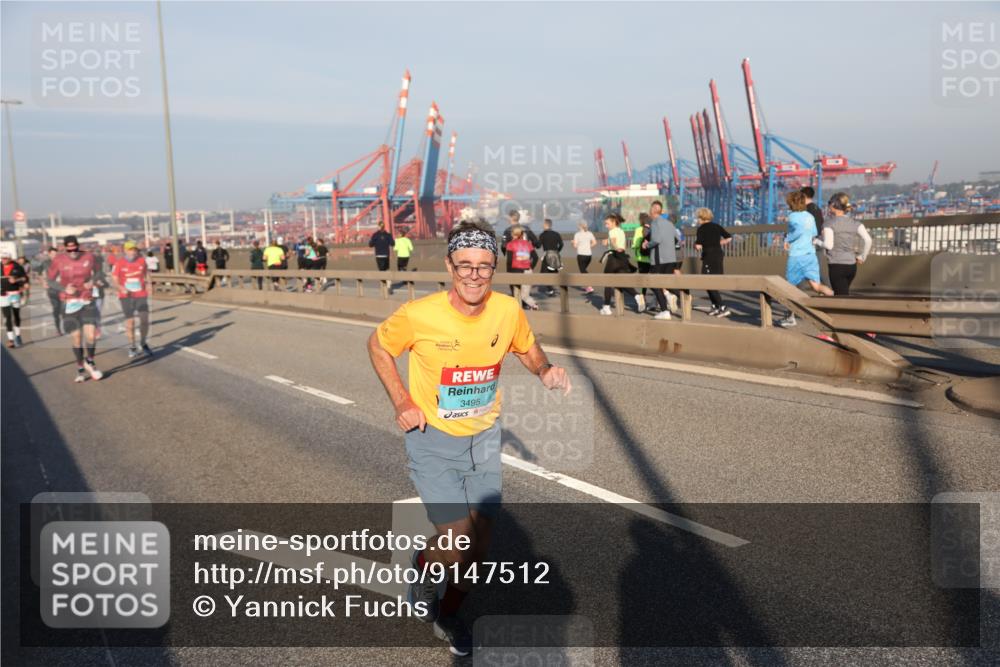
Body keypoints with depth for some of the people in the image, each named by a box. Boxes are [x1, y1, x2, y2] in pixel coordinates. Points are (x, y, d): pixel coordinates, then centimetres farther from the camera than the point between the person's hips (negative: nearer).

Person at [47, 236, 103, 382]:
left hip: (87, 302, 1)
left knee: (91, 335, -11)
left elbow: (96, 271, 14)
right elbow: (50, 280, 1)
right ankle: (80, 369, 21)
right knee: (75, 337, 2)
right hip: (69, 304, 0)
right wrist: (64, 288, -17)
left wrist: (93, 281, -7)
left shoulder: (88, 257, -4)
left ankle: (90, 362, 17)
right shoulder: (59, 260, -8)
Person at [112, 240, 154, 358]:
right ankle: (132, 347, 16)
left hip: (141, 295, 2)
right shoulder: (119, 264, -6)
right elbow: (115, 281, -5)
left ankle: (143, 344, 16)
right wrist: (122, 288, -23)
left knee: (144, 320, -5)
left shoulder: (142, 261, 1)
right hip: (126, 296, -2)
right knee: (130, 321, 0)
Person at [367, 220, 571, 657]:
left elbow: (527, 350, 8)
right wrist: (402, 403, -11)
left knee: (479, 547, 10)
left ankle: (447, 615, 38)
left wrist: (545, 371, -14)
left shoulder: (508, 311, -13)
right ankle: (423, 564, 26)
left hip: (484, 439, 4)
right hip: (433, 441, -4)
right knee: (457, 543, -11)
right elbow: (377, 346, -3)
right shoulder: (418, 315, -22)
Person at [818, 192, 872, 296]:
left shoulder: (829, 225, -8)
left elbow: (828, 245, -16)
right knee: (839, 295, 23)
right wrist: (862, 257, 6)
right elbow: (868, 240, -3)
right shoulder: (855, 223, 7)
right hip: (852, 265, 6)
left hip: (837, 266, -6)